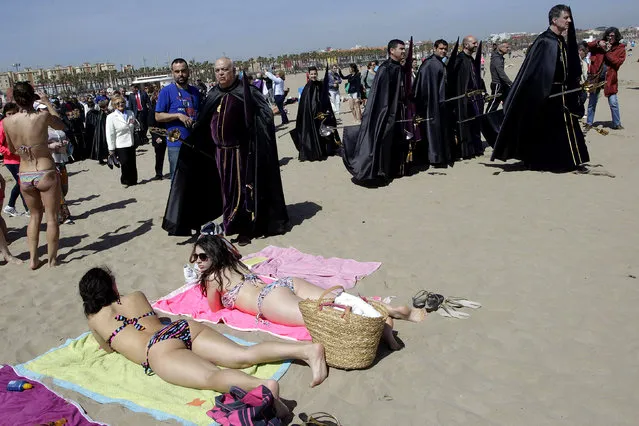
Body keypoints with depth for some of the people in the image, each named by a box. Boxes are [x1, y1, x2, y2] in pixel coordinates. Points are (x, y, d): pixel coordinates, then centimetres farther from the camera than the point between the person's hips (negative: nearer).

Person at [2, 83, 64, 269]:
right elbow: (61, 126, 9)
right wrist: (48, 103, 14)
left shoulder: (7, 122, -3)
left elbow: (12, 149, 12)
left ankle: (33, 259, 23)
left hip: (24, 176, 4)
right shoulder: (43, 116, -14)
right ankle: (52, 259, 17)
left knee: (35, 215, 22)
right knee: (52, 217, 9)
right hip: (46, 173, -4)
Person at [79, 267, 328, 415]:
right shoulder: (136, 297, 32)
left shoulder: (94, 318, 21)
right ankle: (308, 349, -33)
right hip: (184, 327, 6)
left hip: (160, 350, -5)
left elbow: (108, 348, 38)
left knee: (211, 377, -32)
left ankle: (261, 387, -62)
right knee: (244, 355, -12)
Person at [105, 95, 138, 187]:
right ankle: (125, 181, 19)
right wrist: (111, 149, -6)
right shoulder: (111, 117, -8)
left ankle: (133, 180, 23)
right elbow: (110, 134, -7)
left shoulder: (131, 113, 5)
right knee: (125, 164, 0)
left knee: (132, 164, 7)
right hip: (120, 146, -4)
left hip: (131, 144, 4)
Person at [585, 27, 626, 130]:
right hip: (596, 75, 2)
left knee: (613, 102, -4)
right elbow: (588, 46, 3)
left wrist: (608, 52, -15)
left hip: (609, 78, -2)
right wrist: (597, 43, -13)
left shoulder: (620, 48, 1)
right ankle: (589, 123, 22)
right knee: (592, 101, 10)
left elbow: (618, 62, -10)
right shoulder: (602, 44, 6)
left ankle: (617, 124, 8)